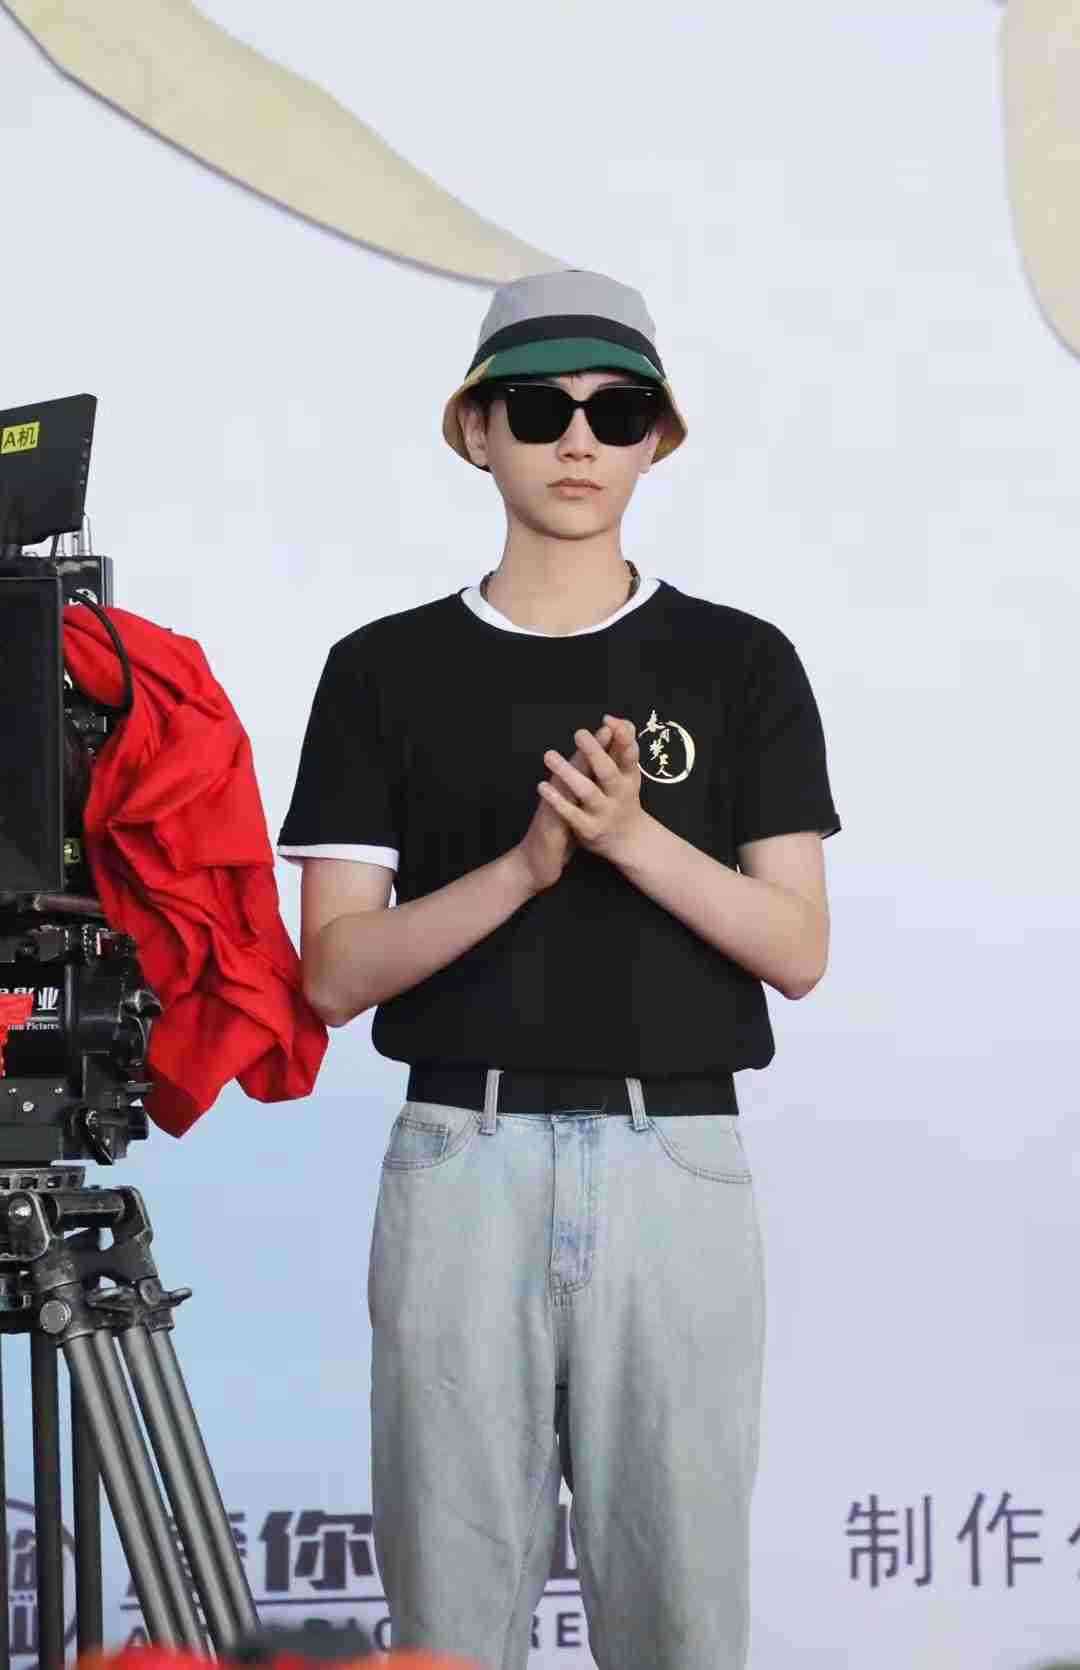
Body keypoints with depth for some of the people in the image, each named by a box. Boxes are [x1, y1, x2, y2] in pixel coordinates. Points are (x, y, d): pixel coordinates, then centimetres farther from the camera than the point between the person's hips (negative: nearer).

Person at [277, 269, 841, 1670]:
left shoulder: (741, 663, 6)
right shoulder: (387, 670, 6)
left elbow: (797, 948, 0)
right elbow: (332, 971, -1)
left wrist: (635, 833, -16)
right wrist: (524, 866, -15)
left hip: (675, 1163, 0)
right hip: (463, 1161, 0)